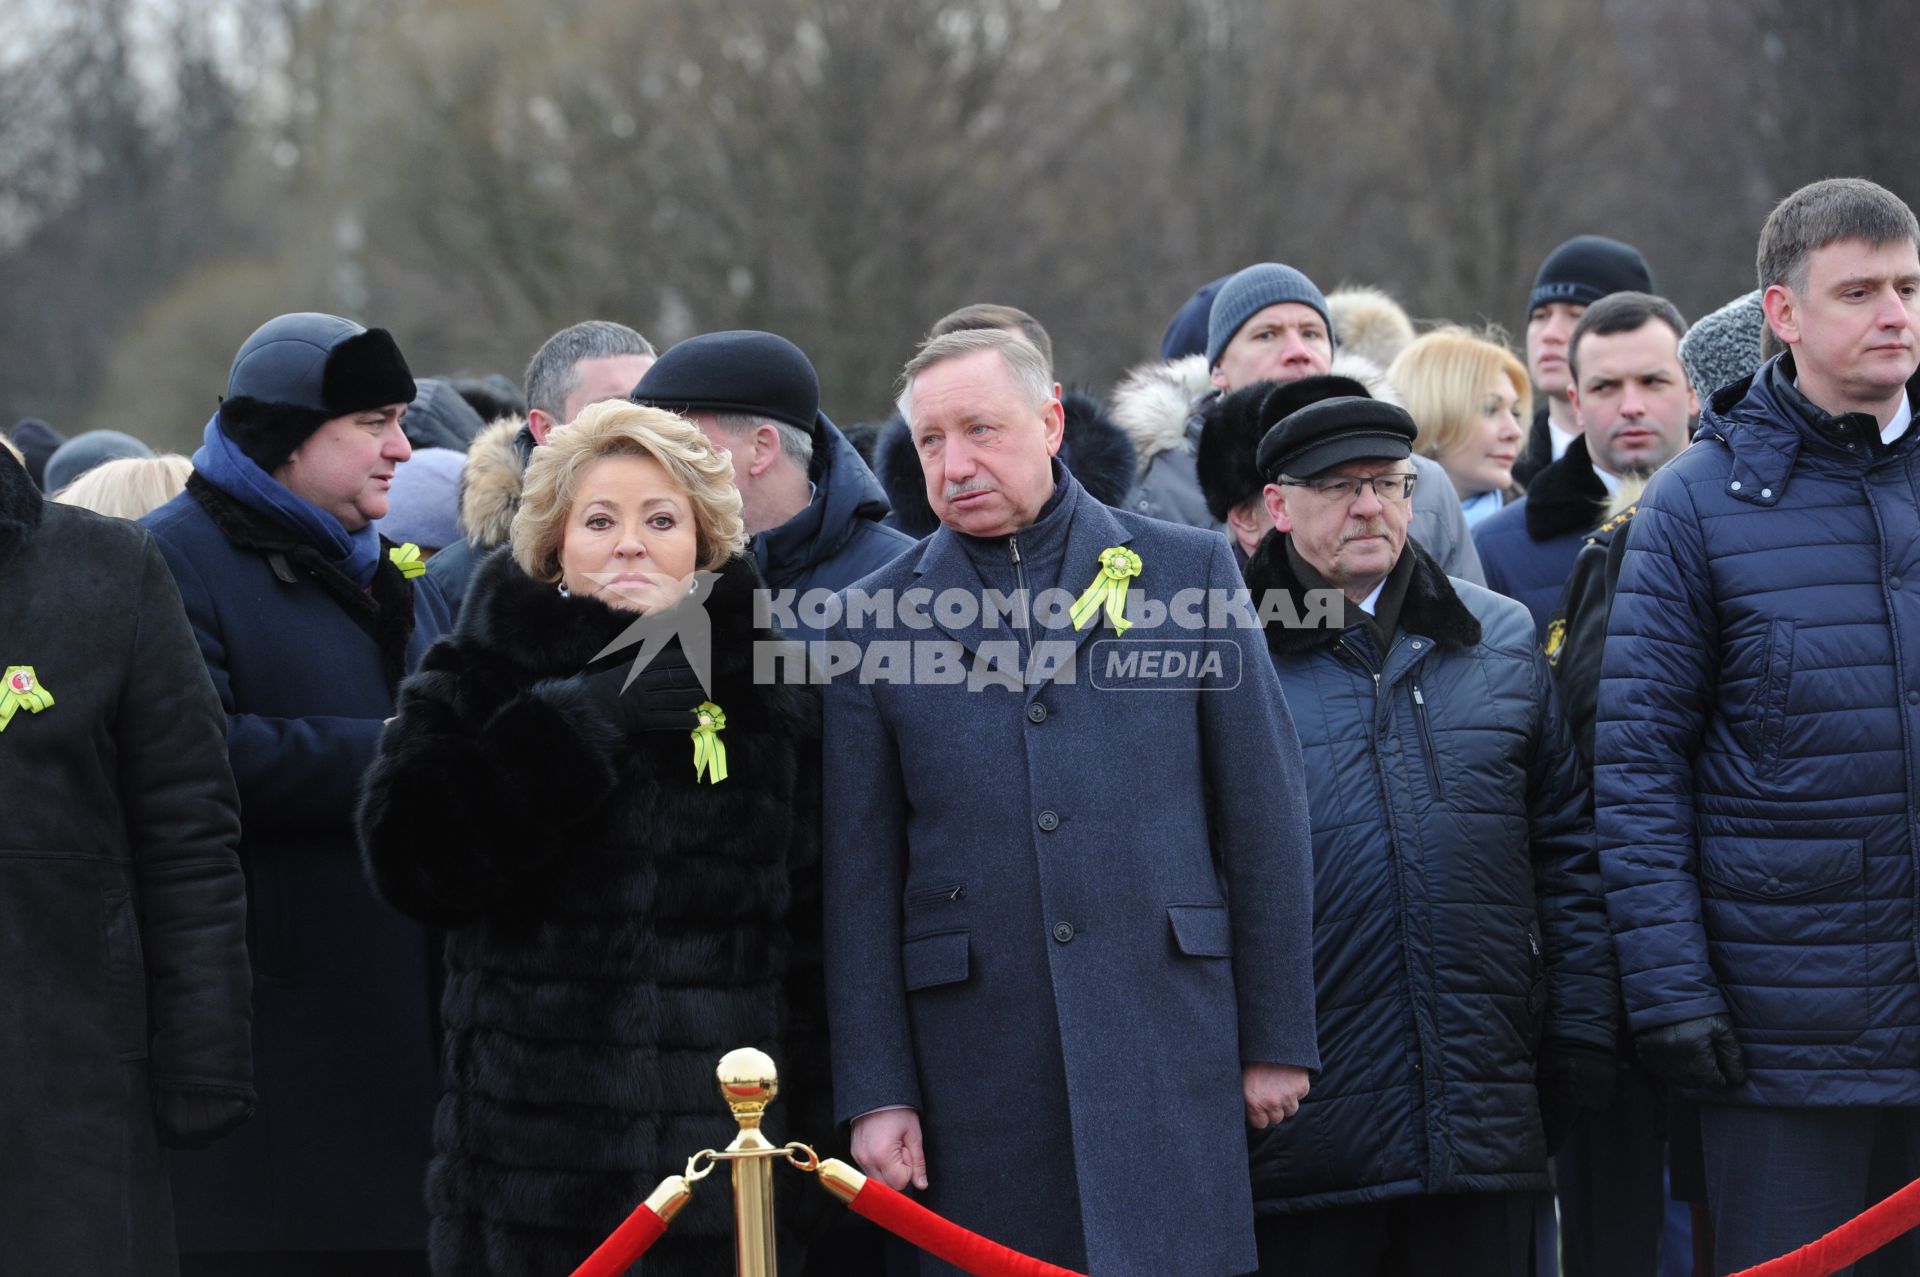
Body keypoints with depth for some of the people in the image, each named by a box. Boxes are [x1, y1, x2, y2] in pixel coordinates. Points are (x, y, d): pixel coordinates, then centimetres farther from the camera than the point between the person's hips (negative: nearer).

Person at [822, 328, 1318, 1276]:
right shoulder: (875, 619, 7)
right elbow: (860, 874, 6)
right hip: (975, 1060, 0)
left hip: (1166, 1049, 0)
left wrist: (1279, 1038, 4)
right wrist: (874, 1089, 0)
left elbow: (1264, 815, 7)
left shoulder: (1186, 571, 7)